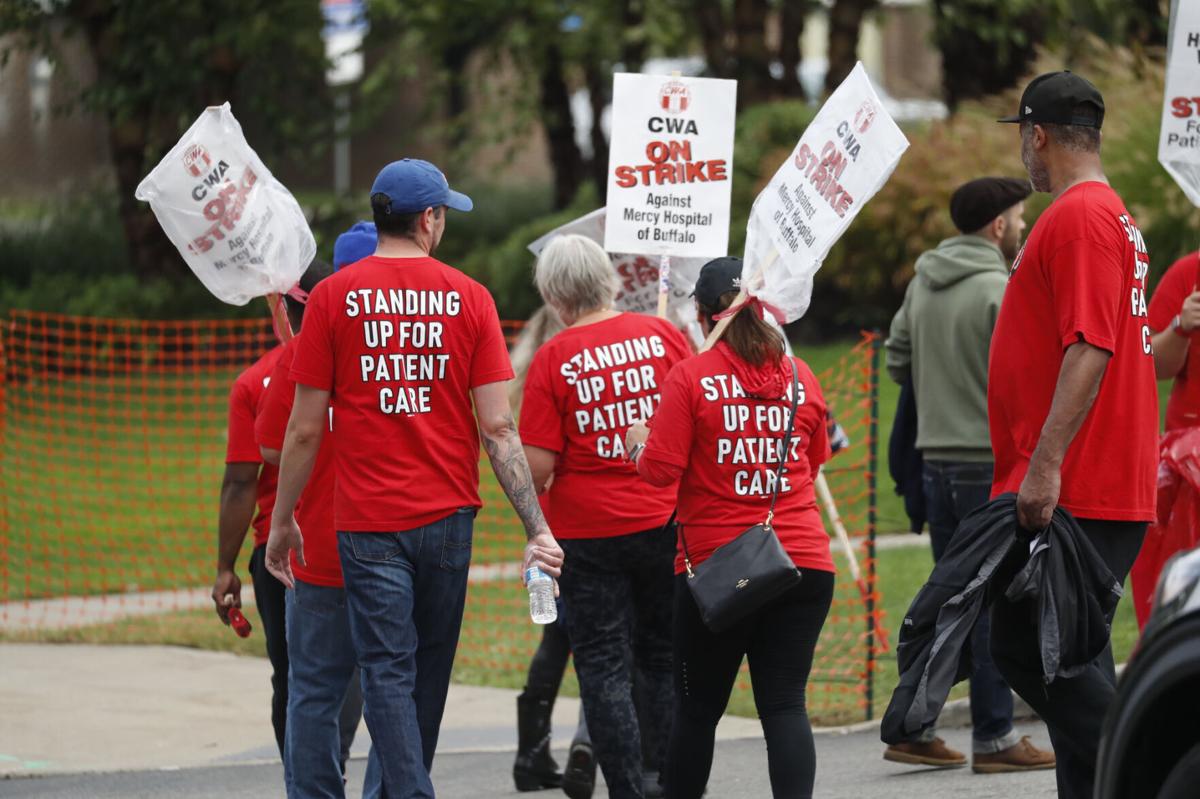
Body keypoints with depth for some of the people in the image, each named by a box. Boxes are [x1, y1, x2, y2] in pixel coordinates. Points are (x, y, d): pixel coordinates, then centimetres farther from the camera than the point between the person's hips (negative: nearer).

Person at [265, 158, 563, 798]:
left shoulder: (333, 297, -3)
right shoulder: (469, 297, -1)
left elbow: (305, 429, -3)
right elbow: (498, 427, -5)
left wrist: (281, 523, 8)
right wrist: (537, 529, -3)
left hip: (368, 522, -2)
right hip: (447, 516, 2)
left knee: (387, 673, -1)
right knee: (430, 666, 17)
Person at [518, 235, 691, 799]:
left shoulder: (553, 360, -10)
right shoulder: (664, 335, -2)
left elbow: (537, 467, -12)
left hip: (588, 531, -3)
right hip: (667, 521, 3)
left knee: (603, 666, 5)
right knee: (664, 658, 15)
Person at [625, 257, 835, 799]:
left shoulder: (690, 378, -7)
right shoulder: (800, 378, 6)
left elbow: (661, 470, -9)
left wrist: (638, 445, 10)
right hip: (804, 562, 3)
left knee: (698, 708, 10)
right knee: (785, 704, 0)